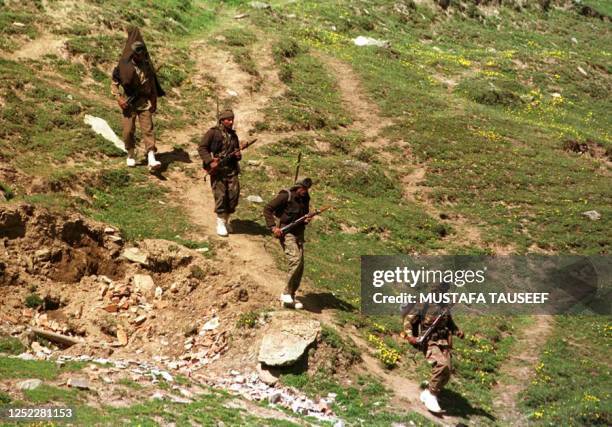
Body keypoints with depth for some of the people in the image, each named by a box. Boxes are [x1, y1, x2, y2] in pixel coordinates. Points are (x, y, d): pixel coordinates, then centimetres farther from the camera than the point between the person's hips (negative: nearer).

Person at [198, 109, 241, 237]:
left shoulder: (234, 135, 18)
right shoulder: (213, 132, -1)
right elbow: (202, 147, -6)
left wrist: (238, 155, 4)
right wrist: (210, 162, -15)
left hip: (232, 169, 5)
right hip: (217, 169, -5)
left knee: (234, 194, -2)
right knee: (220, 196, -7)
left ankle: (226, 219, 16)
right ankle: (220, 223, 4)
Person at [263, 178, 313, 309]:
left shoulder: (305, 198, 9)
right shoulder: (286, 196, -12)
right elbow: (267, 209, -10)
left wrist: (307, 220, 2)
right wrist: (273, 227, -17)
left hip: (299, 234, 7)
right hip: (286, 233, -7)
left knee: (300, 266, 4)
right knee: (295, 260, -22)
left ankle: (289, 297, 14)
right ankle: (287, 293, -11)